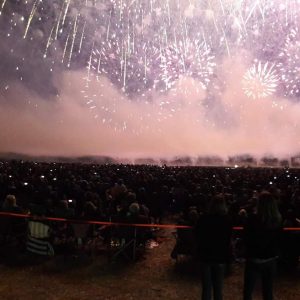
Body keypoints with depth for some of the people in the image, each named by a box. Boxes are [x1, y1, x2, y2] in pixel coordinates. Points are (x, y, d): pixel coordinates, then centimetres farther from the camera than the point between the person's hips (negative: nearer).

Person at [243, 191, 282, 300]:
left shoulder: (253, 219, -18)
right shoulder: (278, 220, -6)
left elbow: (246, 239, -9)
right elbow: (279, 240, 7)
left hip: (254, 260, -4)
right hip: (271, 260, 4)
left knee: (248, 291, 9)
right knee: (268, 291, 18)